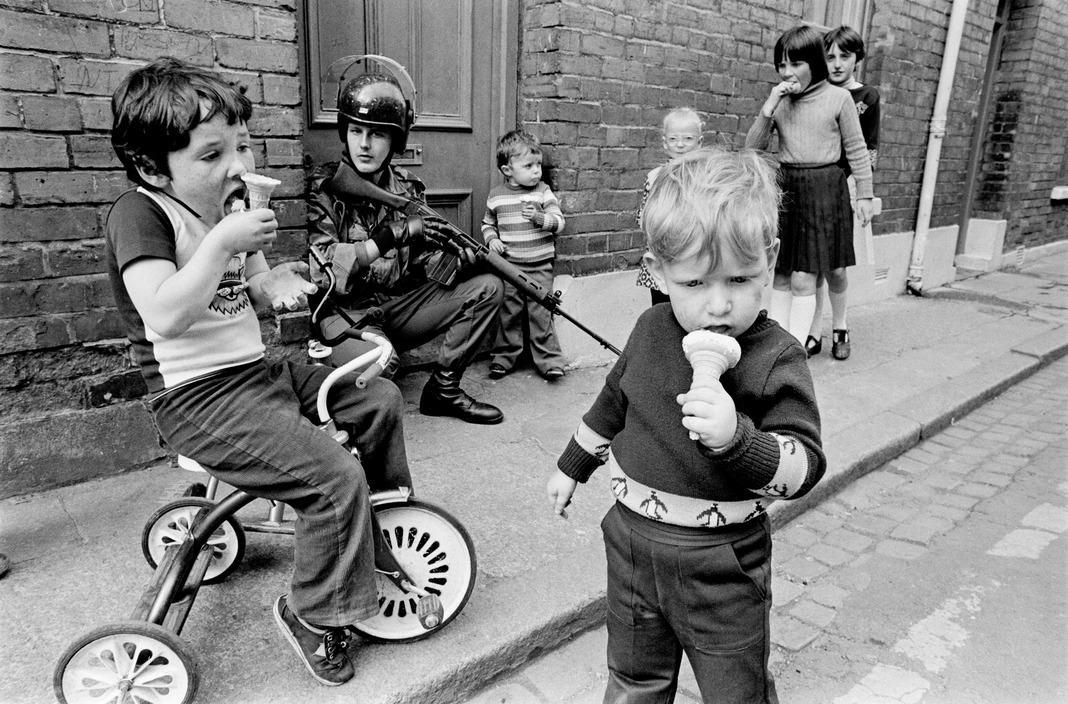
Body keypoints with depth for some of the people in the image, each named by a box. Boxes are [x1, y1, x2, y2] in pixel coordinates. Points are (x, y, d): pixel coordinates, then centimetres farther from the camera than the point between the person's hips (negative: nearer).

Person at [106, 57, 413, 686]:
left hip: (258, 371, 9)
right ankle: (314, 615, 1)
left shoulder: (233, 206, 11)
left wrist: (279, 285, -2)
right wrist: (222, 242, -30)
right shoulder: (140, 213, -14)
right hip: (199, 398, -9)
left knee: (380, 399, 9)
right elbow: (165, 316, -28)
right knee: (335, 476, -22)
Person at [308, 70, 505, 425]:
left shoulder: (407, 188, 7)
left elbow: (426, 262, 7)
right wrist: (392, 236, -27)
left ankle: (443, 389, 3)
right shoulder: (322, 189, -10)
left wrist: (469, 257, -15)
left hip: (401, 303, 6)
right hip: (345, 311, -6)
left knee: (487, 288, -4)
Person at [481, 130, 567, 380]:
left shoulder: (543, 192, -2)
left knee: (541, 313, 1)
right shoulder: (496, 196, 3)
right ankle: (504, 356, 23)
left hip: (540, 266, -1)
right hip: (508, 265, 1)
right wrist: (491, 239, -3)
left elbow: (559, 221, -7)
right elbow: (488, 223, 17)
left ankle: (549, 359, 11)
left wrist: (540, 217, -25)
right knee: (508, 312, 9)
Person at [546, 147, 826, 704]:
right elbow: (615, 401, 13)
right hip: (633, 543, 4)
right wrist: (572, 466, 22)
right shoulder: (650, 331, -3)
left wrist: (735, 437, -40)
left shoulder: (775, 358, -18)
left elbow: (804, 464, -21)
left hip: (721, 565, -4)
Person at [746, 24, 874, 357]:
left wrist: (864, 195, 3)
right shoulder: (779, 100, 6)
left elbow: (856, 150, 2)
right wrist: (768, 108, -11)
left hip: (824, 189, -4)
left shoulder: (838, 98, -4)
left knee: (803, 280, -7)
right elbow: (753, 147, 1)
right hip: (785, 188, 4)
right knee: (781, 278, 7)